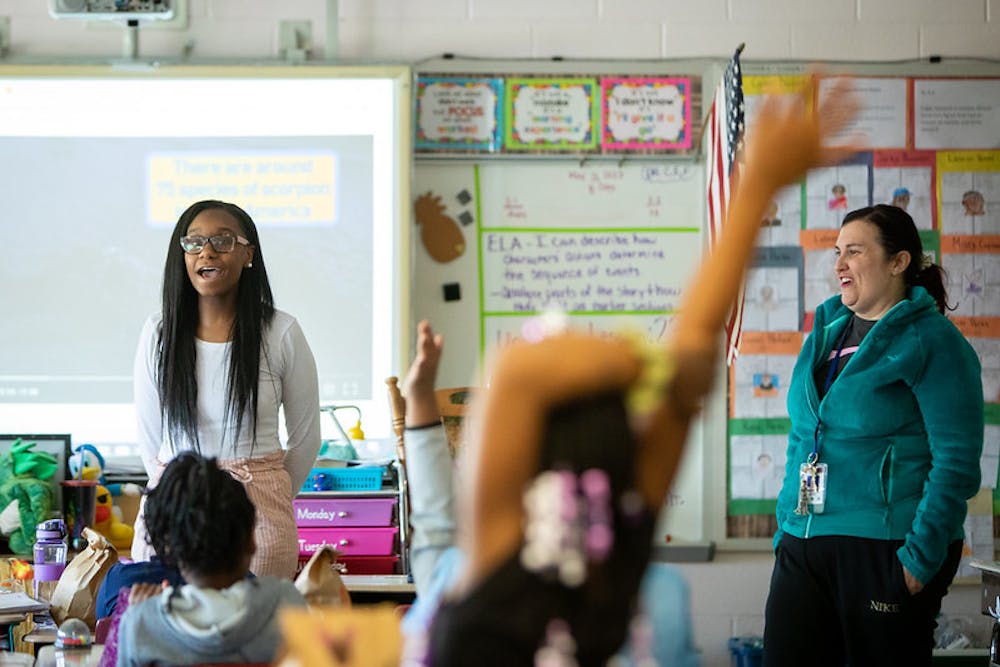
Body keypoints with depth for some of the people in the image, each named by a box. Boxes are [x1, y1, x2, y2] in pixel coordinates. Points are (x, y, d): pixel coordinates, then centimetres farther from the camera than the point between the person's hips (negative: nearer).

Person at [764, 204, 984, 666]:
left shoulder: (933, 342, -7)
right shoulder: (827, 331, 15)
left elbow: (956, 463, -13)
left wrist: (920, 557, -18)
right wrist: (785, 531, 16)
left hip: (885, 551, -6)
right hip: (804, 543, 7)